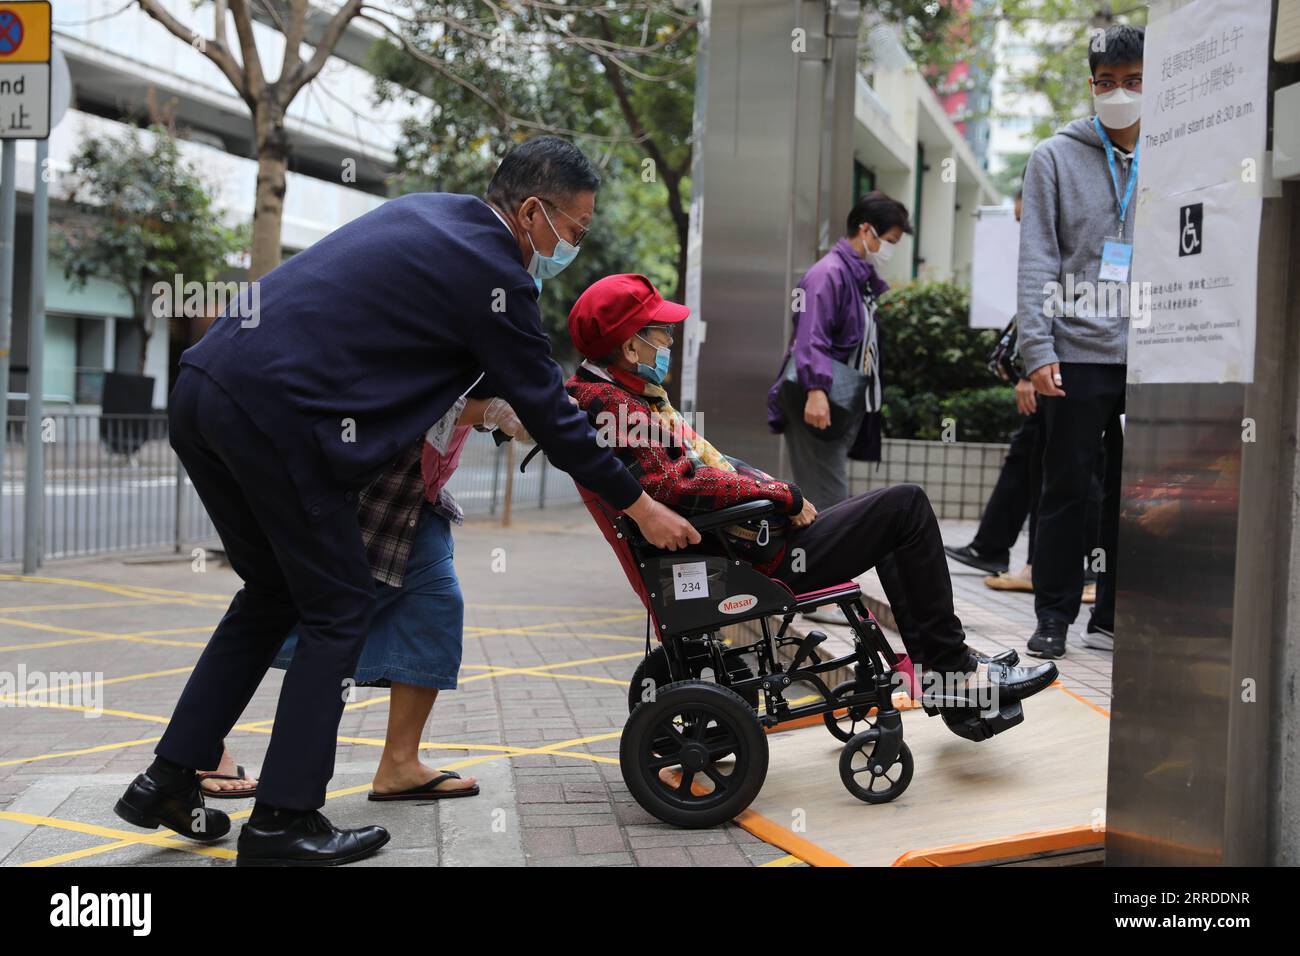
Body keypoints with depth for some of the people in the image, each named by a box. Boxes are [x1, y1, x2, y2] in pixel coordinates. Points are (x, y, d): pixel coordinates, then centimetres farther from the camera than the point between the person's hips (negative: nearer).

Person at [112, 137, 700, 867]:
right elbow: (550, 414, 0)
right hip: (277, 415, -9)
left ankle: (169, 779, 25)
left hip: (204, 386, 9)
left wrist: (486, 393, 34)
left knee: (273, 590, 22)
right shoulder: (490, 273, -6)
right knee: (340, 610, 5)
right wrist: (640, 506, 9)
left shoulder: (428, 212, 19)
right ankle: (284, 821, 10)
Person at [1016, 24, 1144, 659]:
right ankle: (1054, 615, 12)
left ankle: (1115, 619, 16)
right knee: (1067, 488, 1)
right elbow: (1037, 261, -2)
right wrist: (1038, 349, -11)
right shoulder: (1056, 157, 4)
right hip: (1079, 351, -3)